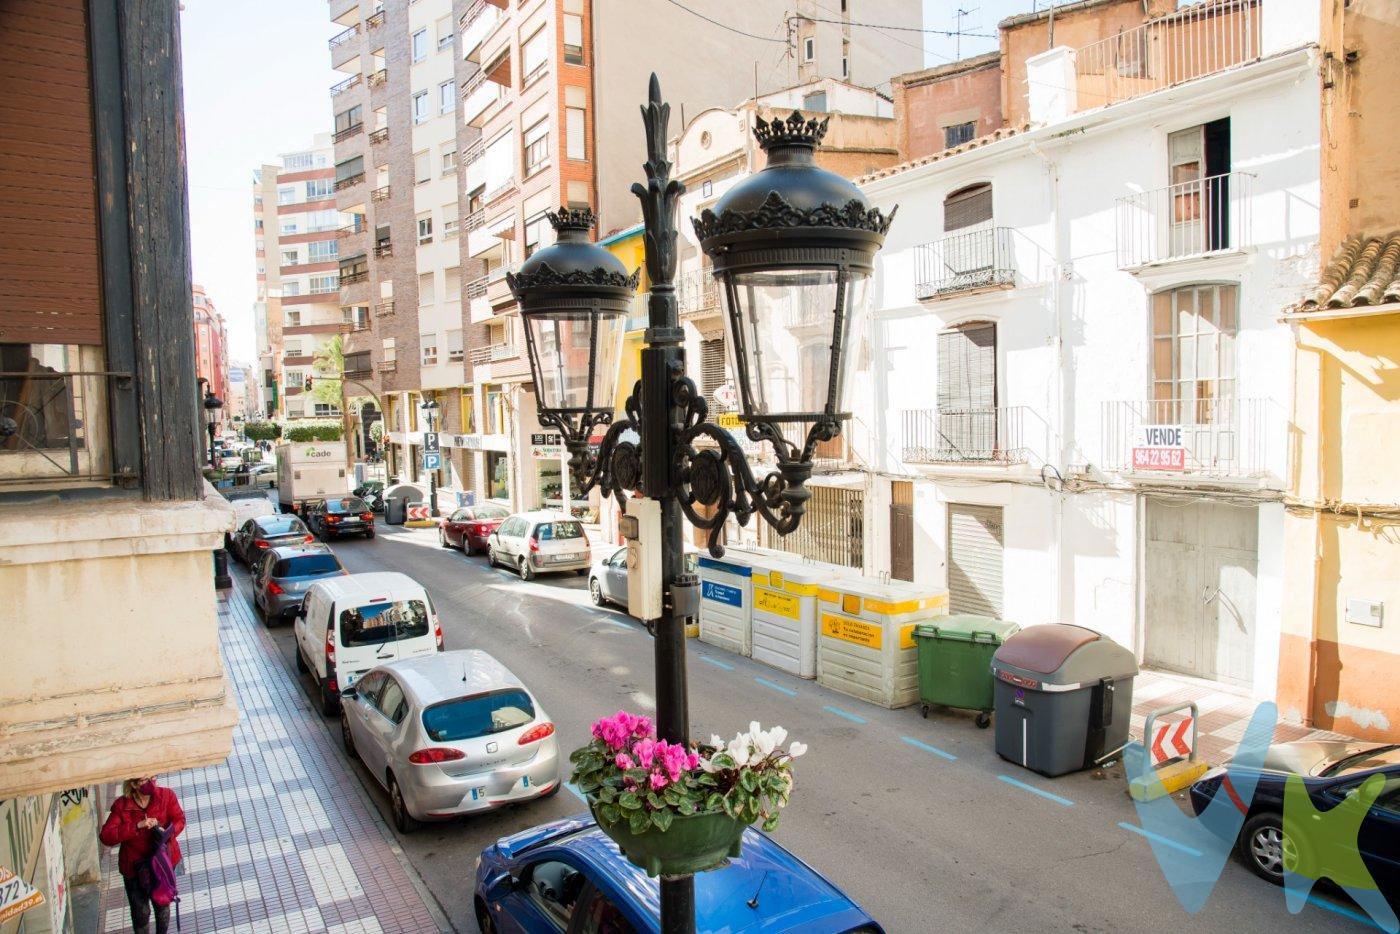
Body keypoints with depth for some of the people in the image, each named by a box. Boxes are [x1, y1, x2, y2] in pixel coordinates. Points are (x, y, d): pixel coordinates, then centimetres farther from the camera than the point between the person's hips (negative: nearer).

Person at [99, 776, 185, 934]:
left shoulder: (166, 795, -16)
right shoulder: (121, 805, -19)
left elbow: (179, 819, -6)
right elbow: (105, 836, -24)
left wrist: (167, 832, -26)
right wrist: (137, 826, -34)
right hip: (134, 866, -1)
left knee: (162, 903, 21)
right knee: (140, 911, 13)